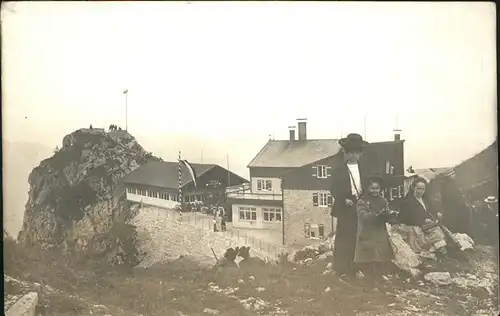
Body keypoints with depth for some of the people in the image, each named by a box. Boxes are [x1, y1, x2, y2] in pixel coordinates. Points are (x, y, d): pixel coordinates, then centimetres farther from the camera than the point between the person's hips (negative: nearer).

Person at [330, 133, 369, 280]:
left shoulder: (364, 170, 12)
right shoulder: (338, 170, 1)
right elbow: (334, 190, -5)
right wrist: (344, 200, -20)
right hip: (345, 210, -3)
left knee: (358, 240, 8)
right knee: (343, 240, -1)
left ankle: (355, 268, 19)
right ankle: (341, 269, 6)